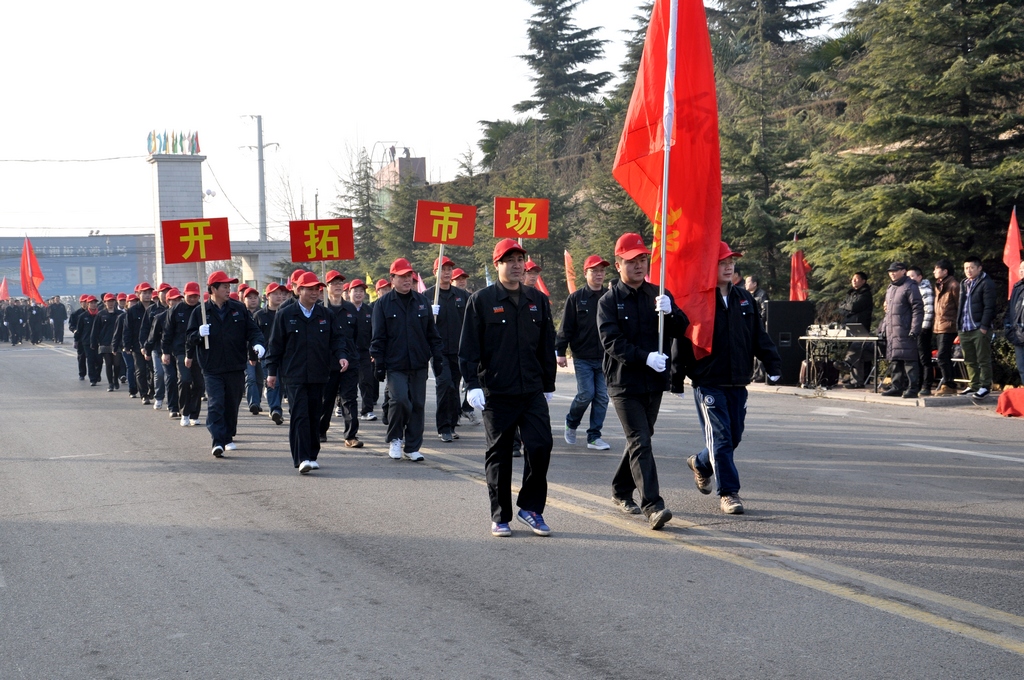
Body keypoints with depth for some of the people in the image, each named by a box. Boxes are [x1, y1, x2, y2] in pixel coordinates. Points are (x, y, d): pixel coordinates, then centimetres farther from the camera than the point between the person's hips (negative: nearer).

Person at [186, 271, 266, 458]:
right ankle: (218, 442, -18)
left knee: (232, 405, 12)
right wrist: (199, 334, -19)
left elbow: (252, 330, 7)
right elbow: (189, 338, 4)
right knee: (215, 405, -13)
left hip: (236, 368, 3)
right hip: (212, 368, -3)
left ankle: (228, 437, 29)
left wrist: (258, 344, -13)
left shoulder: (239, 309, 6)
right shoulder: (200, 312, 2)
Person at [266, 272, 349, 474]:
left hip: (318, 375, 3)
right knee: (299, 416, -11)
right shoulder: (285, 315, 2)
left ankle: (312, 456, 17)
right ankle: (302, 459, -13)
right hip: (294, 375, -3)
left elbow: (336, 338, 13)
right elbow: (276, 344, 4)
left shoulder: (326, 314, 10)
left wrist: (341, 355, -6)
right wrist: (272, 371, 4)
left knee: (314, 416, 7)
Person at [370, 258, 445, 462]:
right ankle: (394, 439, 6)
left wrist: (438, 360, 9)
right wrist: (379, 364, -4)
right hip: (395, 364, -3)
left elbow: (432, 334, 13)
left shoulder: (422, 302, 10)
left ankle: (412, 447, 16)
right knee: (399, 399, -17)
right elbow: (378, 337, 2)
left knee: (418, 404, 5)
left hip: (419, 364, 3)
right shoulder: (383, 304, 2)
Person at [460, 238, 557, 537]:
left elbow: (547, 345, 16)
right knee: (498, 455, 4)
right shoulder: (482, 300, 0)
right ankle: (500, 517, 14)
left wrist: (548, 385, 15)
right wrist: (472, 384, -10)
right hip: (496, 392, -3)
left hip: (533, 391, 3)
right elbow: (469, 347, -2)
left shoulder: (538, 300, 11)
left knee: (541, 447, -6)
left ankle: (531, 507, 10)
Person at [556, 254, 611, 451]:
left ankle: (594, 436, 10)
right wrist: (560, 351, -6)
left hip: (604, 357, 3)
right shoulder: (576, 298, 0)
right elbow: (566, 327, -1)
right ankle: (571, 422, 20)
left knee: (602, 397, 1)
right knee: (586, 394, -8)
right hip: (583, 358, -3)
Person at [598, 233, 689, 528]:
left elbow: (681, 331, 1)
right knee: (640, 443, -13)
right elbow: (611, 341, -14)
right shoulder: (609, 301, -3)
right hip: (624, 383, -5)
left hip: (654, 382, 5)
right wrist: (645, 357, -26)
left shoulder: (660, 296, 9)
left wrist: (670, 312, -21)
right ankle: (653, 506, -19)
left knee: (639, 439, 15)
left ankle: (621, 491, 33)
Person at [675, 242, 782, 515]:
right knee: (720, 437, -7)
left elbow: (759, 336, 15)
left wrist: (772, 364, 6)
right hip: (708, 383, -6)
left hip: (738, 383, 6)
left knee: (734, 436, 14)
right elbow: (682, 342, -7)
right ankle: (728, 493, -1)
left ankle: (701, 463, 40)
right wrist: (677, 379, -8)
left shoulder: (745, 298, 10)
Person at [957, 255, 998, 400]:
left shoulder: (986, 283, -6)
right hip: (965, 329, 8)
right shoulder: (964, 284, 19)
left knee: (983, 360, -3)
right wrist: (959, 326, 12)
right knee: (969, 361, 11)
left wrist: (984, 326, -17)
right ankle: (974, 385, 18)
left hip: (979, 329, -8)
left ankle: (985, 387, 0)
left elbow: (989, 307, -12)